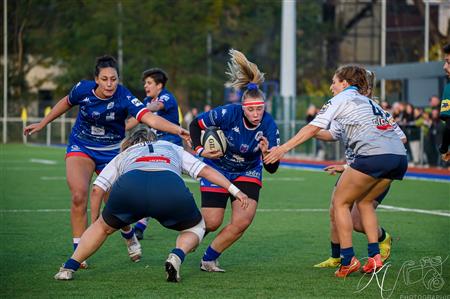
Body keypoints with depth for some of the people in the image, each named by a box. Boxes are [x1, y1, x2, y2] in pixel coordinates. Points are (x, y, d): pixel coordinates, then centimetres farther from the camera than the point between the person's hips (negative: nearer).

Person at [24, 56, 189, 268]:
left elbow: (150, 118, -40)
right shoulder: (83, 89, -16)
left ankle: (130, 237, 36)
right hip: (81, 147, 1)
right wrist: (42, 123, 17)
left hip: (112, 152, -1)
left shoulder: (124, 98, -26)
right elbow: (67, 102, 7)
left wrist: (177, 130, -55)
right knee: (79, 196, -19)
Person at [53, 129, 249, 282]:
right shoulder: (172, 148, 42)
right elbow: (205, 170, 31)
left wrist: (95, 219, 41)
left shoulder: (123, 155, 39)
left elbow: (97, 189, 29)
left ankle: (69, 268, 19)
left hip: (129, 184, 1)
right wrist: (235, 191, 31)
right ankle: (177, 256, -3)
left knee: (104, 227, 29)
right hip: (172, 188, -1)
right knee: (196, 227, 27)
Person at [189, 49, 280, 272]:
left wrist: (266, 152, -39)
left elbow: (272, 169, -19)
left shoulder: (269, 126, -22)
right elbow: (196, 124, -12)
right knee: (211, 222, -7)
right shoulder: (229, 113, -28)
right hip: (217, 168, -2)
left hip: (248, 172, 2)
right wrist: (199, 150, -23)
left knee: (243, 220, -16)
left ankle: (209, 259, 4)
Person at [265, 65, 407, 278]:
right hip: (399, 157, 8)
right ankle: (374, 256, 11)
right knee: (364, 202, 23)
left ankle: (348, 260, 0)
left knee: (340, 202, 6)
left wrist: (283, 148, 1)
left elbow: (313, 128, 2)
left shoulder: (341, 99, 10)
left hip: (374, 154, -7)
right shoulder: (369, 102, 31)